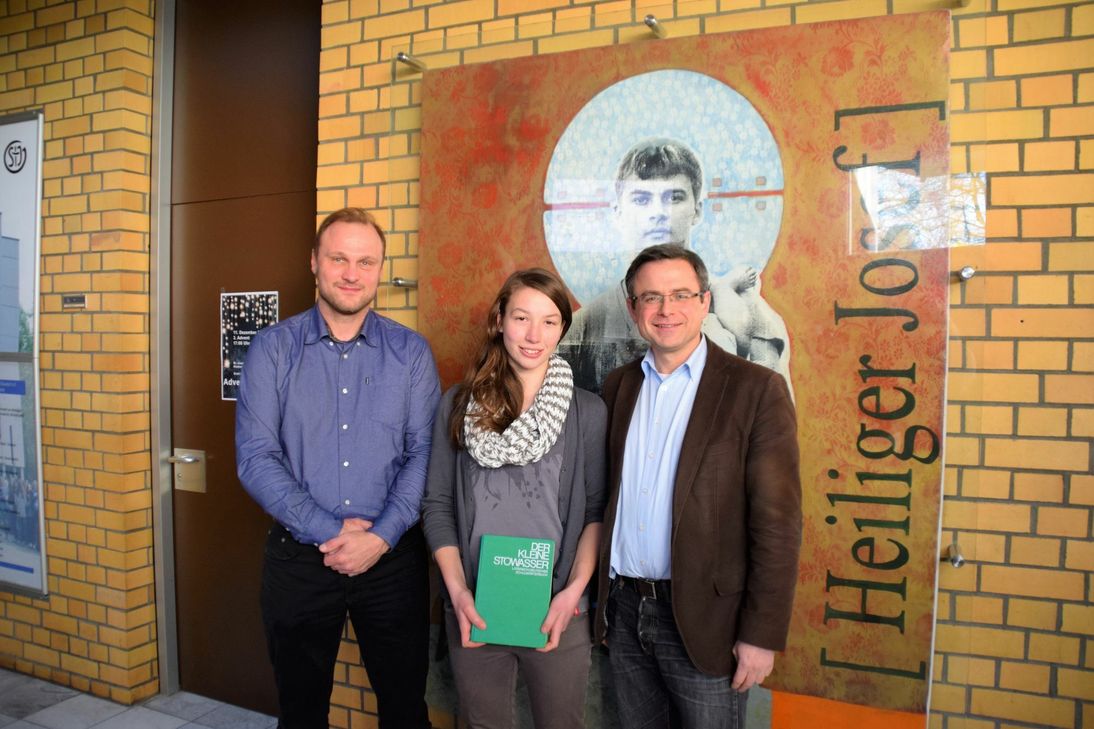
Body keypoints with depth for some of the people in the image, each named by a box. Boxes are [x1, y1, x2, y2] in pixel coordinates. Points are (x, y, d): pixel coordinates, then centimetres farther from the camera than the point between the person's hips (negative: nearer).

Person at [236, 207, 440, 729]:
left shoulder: (412, 352, 0)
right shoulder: (273, 348, -3)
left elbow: (423, 452, -5)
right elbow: (255, 457, -9)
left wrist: (380, 536, -16)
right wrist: (330, 532, -15)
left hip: (393, 557, 0)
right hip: (298, 558, 0)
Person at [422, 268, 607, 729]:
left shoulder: (587, 412, -3)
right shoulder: (459, 404, 0)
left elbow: (597, 511, -1)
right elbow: (437, 504, 1)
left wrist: (574, 591, -10)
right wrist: (458, 591, -8)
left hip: (557, 612, -1)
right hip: (475, 609, 1)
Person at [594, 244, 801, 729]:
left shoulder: (756, 389, -10)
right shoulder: (618, 386, 6)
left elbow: (777, 525, -12)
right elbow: (606, 496, 9)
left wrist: (762, 635, -12)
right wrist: (601, 598, 7)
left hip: (703, 617, -4)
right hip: (623, 610, 5)